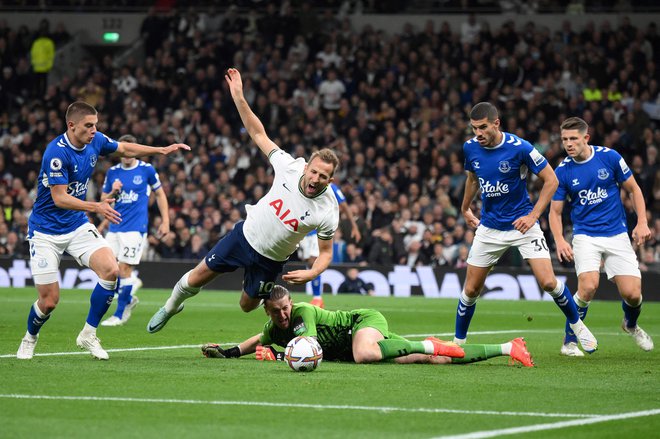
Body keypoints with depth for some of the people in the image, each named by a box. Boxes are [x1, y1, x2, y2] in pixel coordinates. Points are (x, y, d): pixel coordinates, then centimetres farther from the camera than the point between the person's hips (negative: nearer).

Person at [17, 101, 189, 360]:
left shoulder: (95, 141, -3)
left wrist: (162, 150, 12)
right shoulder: (57, 152, -24)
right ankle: (29, 339, 27)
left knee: (111, 270, -19)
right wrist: (97, 207, -38)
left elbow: (125, 149, 18)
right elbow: (59, 198, -27)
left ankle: (88, 335, -3)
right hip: (46, 231, -6)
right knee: (49, 301, -7)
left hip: (77, 225, 6)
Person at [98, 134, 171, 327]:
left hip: (135, 227, -5)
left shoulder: (146, 170, -1)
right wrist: (113, 193, -7)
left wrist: (165, 221, 3)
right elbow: (103, 201, 15)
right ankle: (129, 297, 21)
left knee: (125, 268, -9)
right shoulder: (112, 172, 9)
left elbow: (160, 194, 8)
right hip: (114, 227, 5)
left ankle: (120, 315, 1)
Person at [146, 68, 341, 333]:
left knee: (247, 305, 12)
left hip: (270, 259, -1)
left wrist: (311, 273, -30)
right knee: (195, 280, 7)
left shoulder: (327, 211, -23)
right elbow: (258, 134, -12)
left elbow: (326, 252, -10)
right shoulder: (290, 167, -20)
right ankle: (171, 306, 38)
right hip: (245, 235, 2)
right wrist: (238, 96, -19)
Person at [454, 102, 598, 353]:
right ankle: (458, 341, 22)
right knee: (470, 290, 3)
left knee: (548, 283, -13)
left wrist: (533, 215, -17)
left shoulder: (520, 148, -19)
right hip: (489, 227, 4)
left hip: (522, 224, -4)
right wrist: (465, 209, 27)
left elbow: (551, 180, -10)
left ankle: (577, 325, 12)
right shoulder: (470, 148, -4)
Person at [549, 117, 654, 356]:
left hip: (617, 235, 1)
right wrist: (559, 240, -17)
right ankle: (569, 342, -7)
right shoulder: (562, 171, -5)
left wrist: (642, 223, -5)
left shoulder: (609, 157, -6)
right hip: (585, 235, -1)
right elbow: (555, 211, 1)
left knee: (632, 294, -8)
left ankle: (631, 325, 30)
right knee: (588, 287, -26)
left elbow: (634, 189, 6)